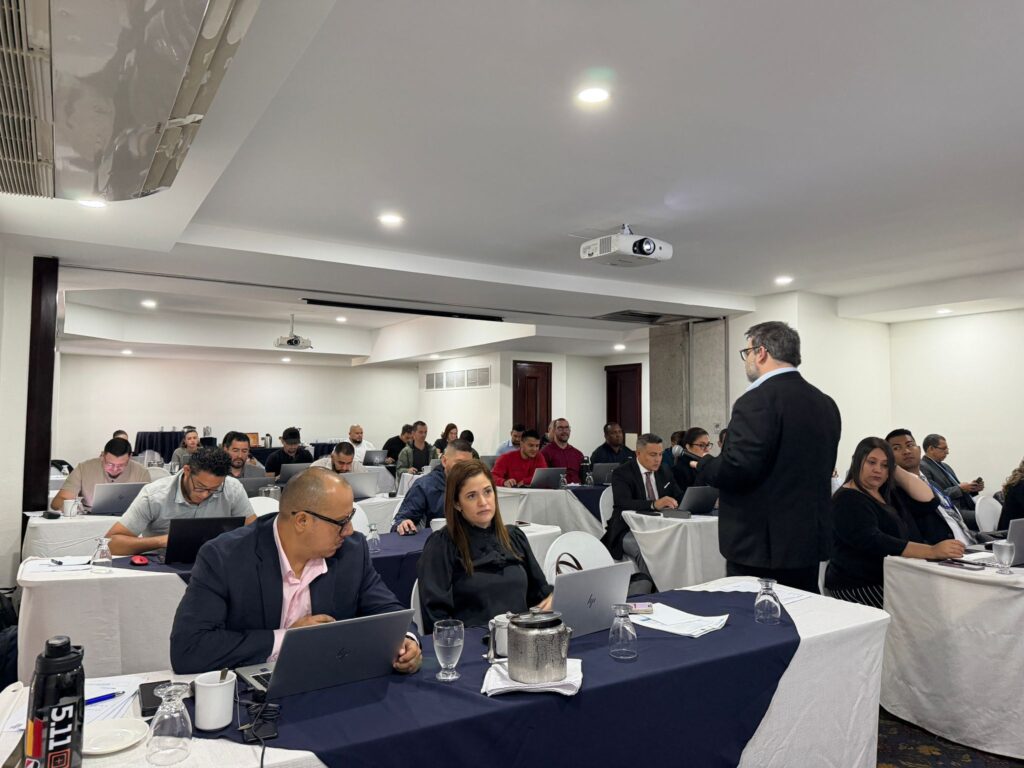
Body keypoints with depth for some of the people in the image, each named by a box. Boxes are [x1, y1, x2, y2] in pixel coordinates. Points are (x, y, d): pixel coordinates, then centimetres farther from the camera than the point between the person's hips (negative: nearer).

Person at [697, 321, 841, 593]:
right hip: (810, 540, 8)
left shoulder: (757, 401, -17)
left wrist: (703, 466, -4)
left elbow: (736, 468, -23)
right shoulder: (825, 403, 10)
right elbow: (821, 470, 15)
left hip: (761, 544, -8)